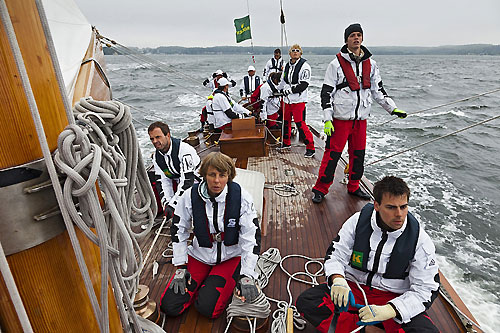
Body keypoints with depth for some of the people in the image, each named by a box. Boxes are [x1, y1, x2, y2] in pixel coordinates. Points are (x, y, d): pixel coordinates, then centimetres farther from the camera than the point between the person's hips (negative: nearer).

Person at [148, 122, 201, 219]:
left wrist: (172, 205, -31)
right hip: (179, 186, 7)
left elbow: (187, 181, -30)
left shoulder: (185, 150, -26)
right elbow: (164, 182, -3)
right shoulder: (156, 157, -2)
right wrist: (166, 203, -18)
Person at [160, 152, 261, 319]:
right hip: (200, 254, 3)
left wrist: (247, 276, -20)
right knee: (169, 306, -5)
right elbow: (178, 230, 0)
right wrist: (180, 267, -3)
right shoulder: (190, 196, -14)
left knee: (208, 308, -17)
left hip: (231, 256, -2)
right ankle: (204, 283, 19)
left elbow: (252, 236, -15)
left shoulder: (241, 197, -19)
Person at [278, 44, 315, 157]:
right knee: (285, 121, 16)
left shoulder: (304, 66, -6)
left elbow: (304, 84, -14)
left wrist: (291, 89, -18)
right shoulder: (287, 66, 15)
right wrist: (283, 91, 20)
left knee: (300, 124, -12)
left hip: (298, 100, -7)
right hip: (287, 99, 7)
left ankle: (310, 147, -3)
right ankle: (286, 142, 35)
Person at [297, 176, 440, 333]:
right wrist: (338, 279, -25)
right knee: (305, 301, -20)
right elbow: (336, 254, -2)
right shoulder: (358, 220, -10)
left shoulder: (420, 240, -12)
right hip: (353, 287, 1)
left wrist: (387, 310, -26)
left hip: (392, 298, 0)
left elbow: (426, 290, -11)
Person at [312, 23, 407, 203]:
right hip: (341, 118, -5)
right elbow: (326, 92, -7)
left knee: (358, 154, 12)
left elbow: (377, 89, 18)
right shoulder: (337, 63, -5)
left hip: (361, 118, 5)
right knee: (332, 153, -5)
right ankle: (320, 188, 9)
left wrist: (393, 108, 11)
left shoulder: (370, 64, 10)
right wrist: (327, 119, -15)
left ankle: (353, 186, 28)